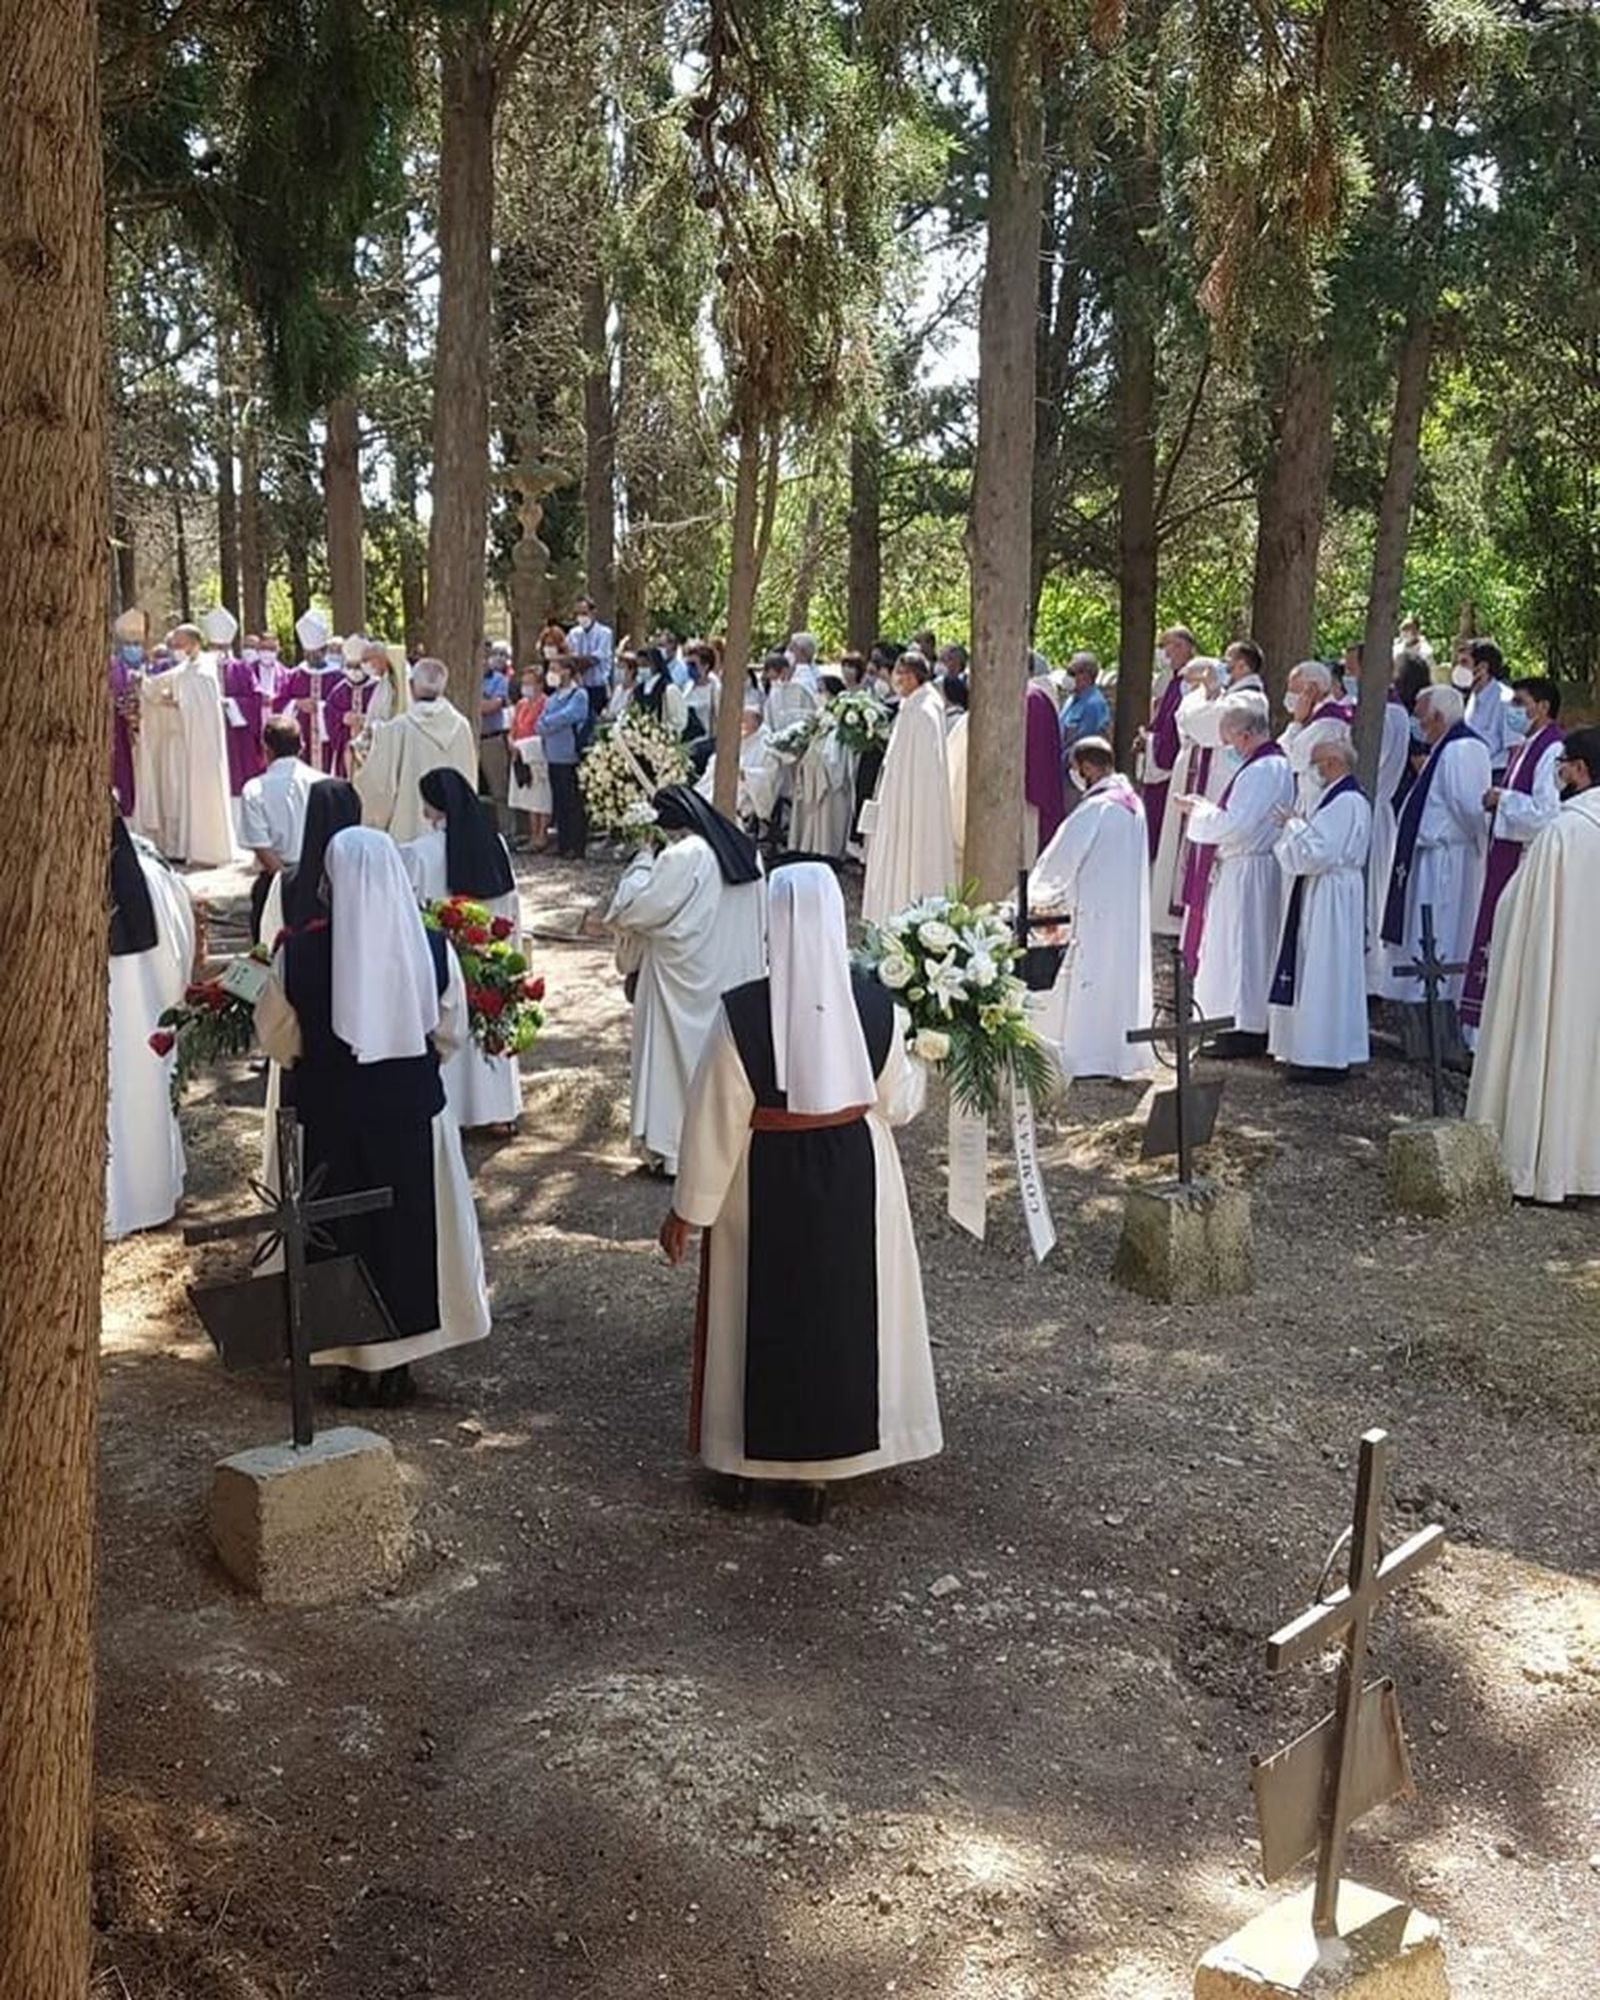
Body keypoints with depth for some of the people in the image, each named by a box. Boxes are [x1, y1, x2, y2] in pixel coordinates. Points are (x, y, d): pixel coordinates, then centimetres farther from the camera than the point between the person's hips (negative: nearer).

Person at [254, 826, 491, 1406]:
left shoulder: (297, 955, -16)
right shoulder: (433, 951, -13)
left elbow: (276, 1039, -1)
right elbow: (451, 1034, 1)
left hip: (328, 1118, -1)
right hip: (414, 1115, 1)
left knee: (340, 1235, 15)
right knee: (409, 1230, 18)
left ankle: (352, 1365, 25)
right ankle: (398, 1363, 29)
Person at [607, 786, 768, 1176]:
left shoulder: (683, 857, -20)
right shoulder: (745, 849, 4)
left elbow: (633, 908, -17)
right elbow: (760, 922, 13)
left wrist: (642, 863, -5)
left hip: (689, 980, -7)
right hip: (738, 976, 7)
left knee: (683, 1054, 3)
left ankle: (676, 1144, 9)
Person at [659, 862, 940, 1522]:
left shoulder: (741, 1011, -20)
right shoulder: (875, 1006, -14)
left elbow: (715, 1119, -14)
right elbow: (896, 1102, -1)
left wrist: (689, 1209, -2)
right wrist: (916, 1065, 21)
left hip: (764, 1183, -2)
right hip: (854, 1177, 2)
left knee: (758, 1314, 18)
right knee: (840, 1312, 18)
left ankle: (746, 1455, 33)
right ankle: (821, 1468, 29)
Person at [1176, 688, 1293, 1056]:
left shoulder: (1264, 770, -20)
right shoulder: (1271, 763, 12)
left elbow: (1236, 825, -25)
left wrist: (1197, 808, -11)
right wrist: (1205, 807, 7)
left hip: (1247, 872, -11)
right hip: (1241, 869, 11)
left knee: (1240, 947, -4)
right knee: (1245, 948, 14)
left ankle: (1245, 1030, 2)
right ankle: (1246, 1026, 21)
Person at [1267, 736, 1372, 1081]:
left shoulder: (1347, 802, -18)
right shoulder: (1332, 797, 14)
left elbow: (1317, 853, -22)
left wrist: (1294, 824, -9)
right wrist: (1296, 824, 5)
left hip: (1332, 897, -10)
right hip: (1318, 894, 10)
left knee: (1325, 973, -5)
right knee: (1317, 973, 13)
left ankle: (1328, 1058, 0)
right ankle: (1316, 1054, 19)